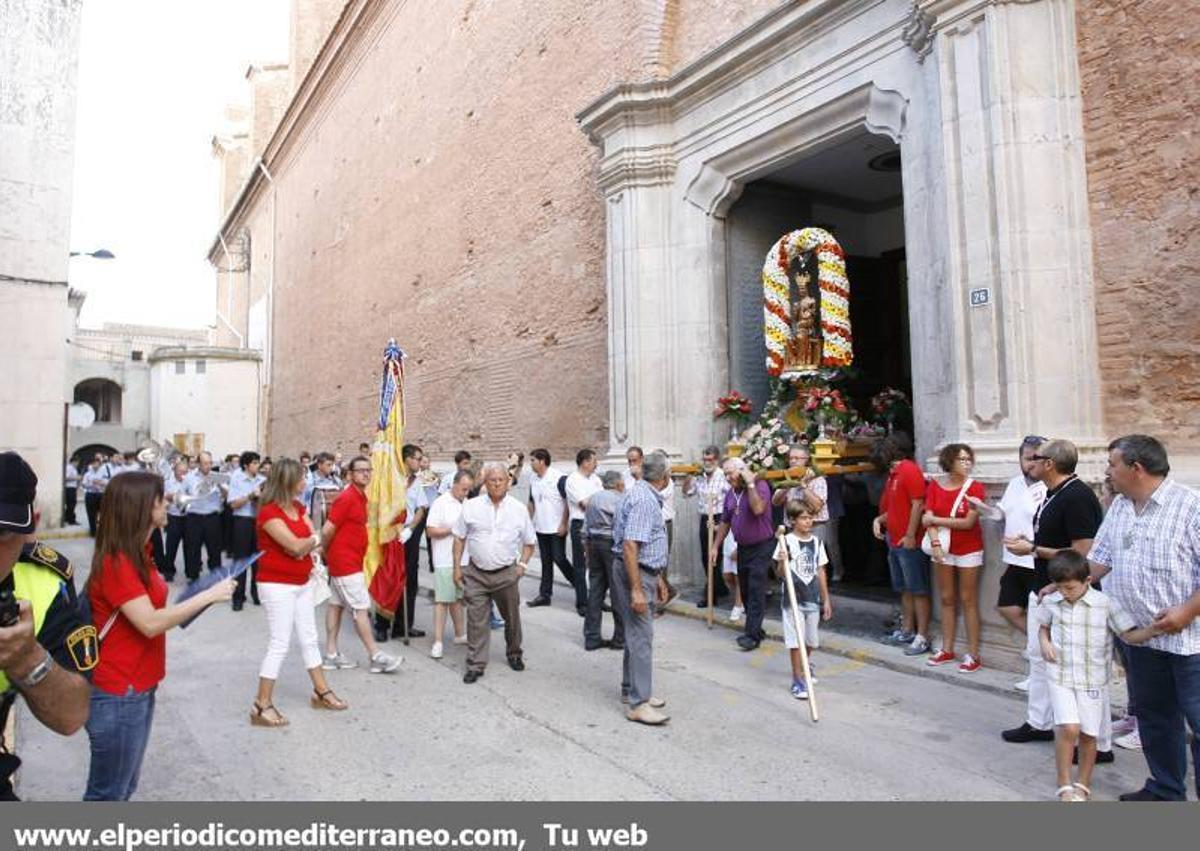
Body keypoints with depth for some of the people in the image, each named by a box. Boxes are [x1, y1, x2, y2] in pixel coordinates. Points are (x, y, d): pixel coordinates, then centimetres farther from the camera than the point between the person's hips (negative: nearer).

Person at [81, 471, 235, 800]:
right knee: (108, 792, 5)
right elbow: (149, 623, -26)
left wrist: (191, 606, 0)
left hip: (139, 687, 9)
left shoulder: (136, 555, 9)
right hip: (117, 694, -9)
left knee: (124, 786, 20)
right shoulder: (115, 563, -21)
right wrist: (208, 595, -23)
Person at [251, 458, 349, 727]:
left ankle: (321, 692, 28)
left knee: (309, 639, 16)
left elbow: (317, 540, 2)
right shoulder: (269, 512, -19)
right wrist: (311, 540, -5)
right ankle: (262, 706, 7)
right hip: (277, 585, -8)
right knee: (279, 644, -4)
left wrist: (303, 544, -18)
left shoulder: (299, 507, 8)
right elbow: (295, 545, -25)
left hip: (302, 583, 8)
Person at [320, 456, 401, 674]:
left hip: (350, 560, 9)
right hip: (346, 562, -9)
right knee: (361, 608, -6)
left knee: (336, 605, 13)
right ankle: (376, 657, -1)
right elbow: (327, 530, -19)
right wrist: (326, 551, -3)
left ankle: (331, 655, 20)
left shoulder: (360, 497, 11)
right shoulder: (346, 498, -18)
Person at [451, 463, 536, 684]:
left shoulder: (518, 509, 1)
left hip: (506, 574, 1)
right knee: (476, 620, 0)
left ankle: (514, 654, 37)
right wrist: (457, 568, 2)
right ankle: (476, 665, 12)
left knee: (512, 618, 14)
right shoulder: (471, 506, -1)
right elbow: (459, 539, 5)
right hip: (476, 574, -1)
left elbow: (529, 542, 10)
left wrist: (522, 564, -1)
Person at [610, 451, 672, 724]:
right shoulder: (644, 500, -21)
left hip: (644, 571, 11)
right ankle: (639, 704, -1)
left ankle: (631, 689, 28)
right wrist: (636, 590, -27)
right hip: (634, 573, -11)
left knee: (637, 632, 17)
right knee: (641, 636, -7)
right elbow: (629, 547, -26)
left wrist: (658, 578, 24)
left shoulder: (648, 496, 13)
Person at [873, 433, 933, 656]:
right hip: (894, 541, 10)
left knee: (918, 590, -2)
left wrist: (910, 535, -20)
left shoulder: (910, 470, -13)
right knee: (905, 589, 16)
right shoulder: (893, 473, 15)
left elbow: (917, 505, -18)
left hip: (909, 542, -10)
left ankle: (922, 637, 2)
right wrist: (880, 519, 7)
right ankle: (907, 631, 25)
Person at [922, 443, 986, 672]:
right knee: (947, 599, 10)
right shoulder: (934, 485, 0)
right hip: (943, 549, 3)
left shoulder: (974, 487, -9)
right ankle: (947, 650, 20)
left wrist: (936, 519, -10)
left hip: (969, 550, -3)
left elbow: (968, 522, -16)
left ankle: (973, 655, 7)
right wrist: (935, 543, -16)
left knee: (968, 601, 0)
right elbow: (928, 519, -4)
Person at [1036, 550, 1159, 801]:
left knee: (1088, 734, 8)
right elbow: (1043, 626, 15)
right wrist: (1044, 643, -4)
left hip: (1093, 680, 0)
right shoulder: (1051, 602, -2)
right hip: (1060, 677, 1)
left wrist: (1153, 630, -29)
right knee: (1068, 728, -12)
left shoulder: (1106, 604, -10)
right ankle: (1064, 786, 4)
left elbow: (1130, 634, -11)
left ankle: (1083, 784, 30)